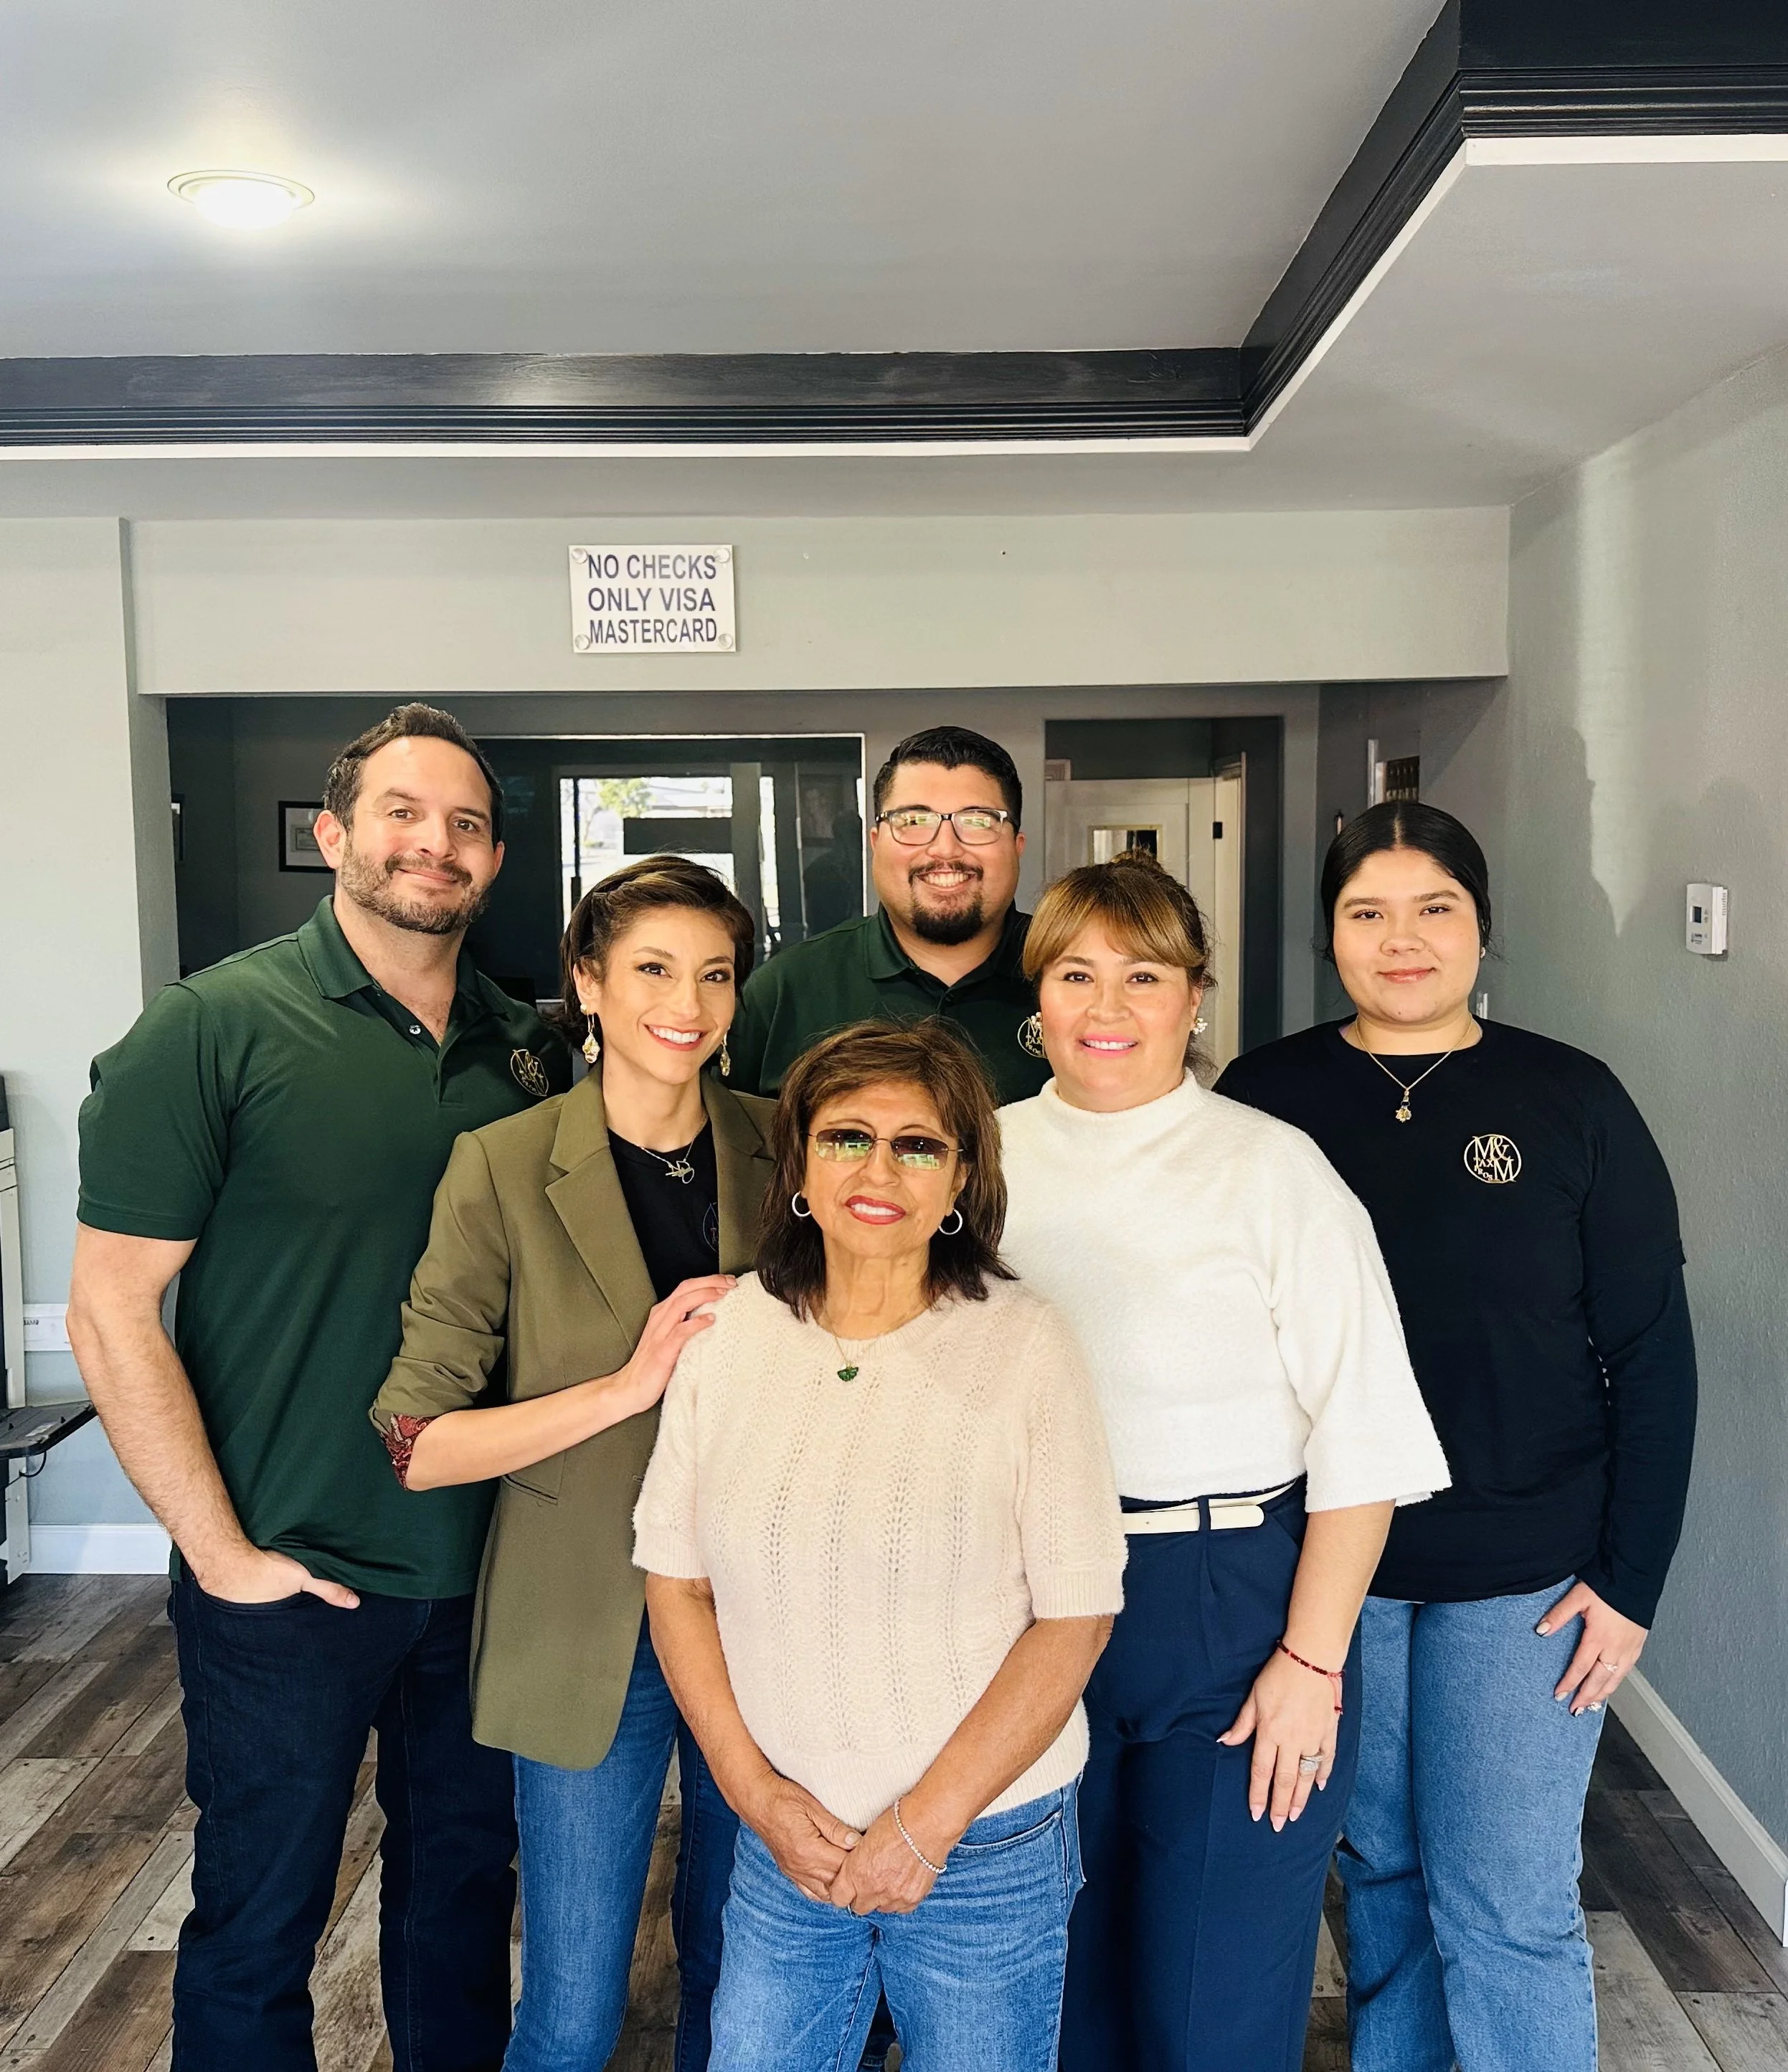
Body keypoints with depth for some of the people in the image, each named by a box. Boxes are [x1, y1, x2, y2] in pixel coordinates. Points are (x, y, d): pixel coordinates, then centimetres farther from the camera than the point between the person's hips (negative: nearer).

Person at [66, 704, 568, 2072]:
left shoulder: (529, 1050, 3)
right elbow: (111, 1310, -12)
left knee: (466, 1881, 22)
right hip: (290, 1581, -4)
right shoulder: (214, 1028, -12)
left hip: (489, 1570, 5)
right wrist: (221, 1551, -13)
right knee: (259, 1923, 14)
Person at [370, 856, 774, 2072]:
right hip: (588, 1627, -2)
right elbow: (417, 1444, -12)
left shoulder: (779, 1149, -2)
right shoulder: (503, 1168, -11)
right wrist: (629, 1385, -21)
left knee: (740, 1969, 19)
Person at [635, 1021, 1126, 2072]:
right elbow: (675, 1577, 3)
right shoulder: (730, 1331, -4)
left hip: (989, 1852, -2)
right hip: (786, 1839, 3)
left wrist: (926, 1826, -10)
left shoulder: (1025, 1344, -13)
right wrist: (755, 1788, -3)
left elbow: (1075, 1616, -11)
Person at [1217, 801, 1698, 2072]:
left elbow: (1654, 1356, -3)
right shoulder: (1264, 1098, -3)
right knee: (1380, 1868, 17)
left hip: (1525, 1580, -1)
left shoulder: (1572, 1102, -5)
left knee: (1509, 1907, 6)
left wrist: (1630, 1580, -6)